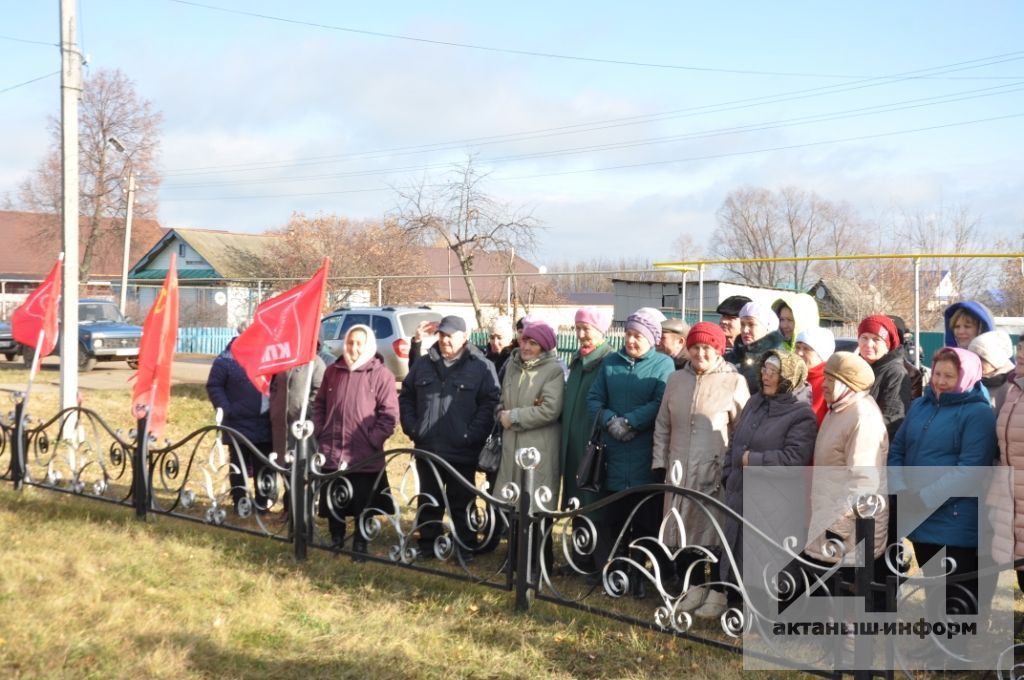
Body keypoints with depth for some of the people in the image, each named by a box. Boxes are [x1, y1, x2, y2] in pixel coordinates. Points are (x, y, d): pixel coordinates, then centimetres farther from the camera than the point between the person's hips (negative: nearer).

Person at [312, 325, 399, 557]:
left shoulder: (381, 374, -5)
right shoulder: (332, 371, 8)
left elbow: (389, 414, -7)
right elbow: (319, 405, 17)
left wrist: (373, 440, -13)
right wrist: (319, 432, 6)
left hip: (365, 457, -3)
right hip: (331, 452, 4)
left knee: (363, 505, 5)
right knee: (332, 503, 12)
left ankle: (360, 546, 19)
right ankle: (336, 542, 28)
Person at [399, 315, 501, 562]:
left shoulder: (481, 367, -4)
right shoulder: (423, 365, 10)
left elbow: (490, 404, -10)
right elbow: (406, 397, 15)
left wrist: (471, 435, -16)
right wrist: (411, 427, 3)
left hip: (462, 452, -4)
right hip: (427, 448, 4)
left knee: (462, 503, 5)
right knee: (428, 501, 14)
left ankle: (465, 549, 15)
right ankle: (427, 545, 25)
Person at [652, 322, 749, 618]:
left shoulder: (734, 382, -3)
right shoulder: (676, 380, 12)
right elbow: (662, 426, 16)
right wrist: (659, 463, 12)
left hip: (717, 473, -5)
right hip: (680, 471, 5)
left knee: (716, 533, -2)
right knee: (680, 531, 8)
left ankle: (718, 592, 10)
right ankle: (695, 586, 23)